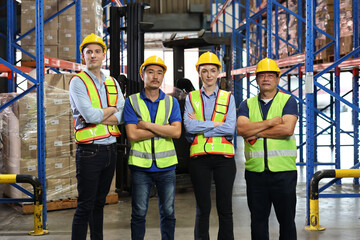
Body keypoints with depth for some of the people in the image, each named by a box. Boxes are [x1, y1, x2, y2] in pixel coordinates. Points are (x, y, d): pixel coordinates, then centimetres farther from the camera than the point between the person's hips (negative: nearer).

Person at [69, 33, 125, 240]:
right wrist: (112, 109, -2)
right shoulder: (78, 82, -5)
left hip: (111, 148, 6)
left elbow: (122, 116, 0)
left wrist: (97, 116, -14)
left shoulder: (112, 82, 13)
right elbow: (90, 115, -19)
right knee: (85, 206, -4)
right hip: (89, 150, -6)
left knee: (99, 203, 15)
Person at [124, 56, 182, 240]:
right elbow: (132, 134, -11)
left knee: (168, 212, 8)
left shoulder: (171, 102, 8)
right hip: (141, 165, -2)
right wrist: (164, 129, -9)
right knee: (139, 213, 5)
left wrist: (148, 125, -12)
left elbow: (177, 132, -7)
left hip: (166, 165, 2)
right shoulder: (132, 101, 2)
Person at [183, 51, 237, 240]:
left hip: (224, 156, 0)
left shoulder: (228, 98, 9)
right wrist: (215, 124, -10)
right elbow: (189, 126, -8)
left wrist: (200, 126, -8)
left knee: (225, 208, 4)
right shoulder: (191, 98, 9)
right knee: (202, 209, 5)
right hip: (199, 157, 0)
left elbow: (230, 128, -7)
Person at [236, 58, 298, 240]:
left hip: (283, 170, -2)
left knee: (286, 220, 5)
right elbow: (241, 129, -7)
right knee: (258, 220, 9)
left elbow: (287, 129, -12)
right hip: (255, 171, 2)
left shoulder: (288, 101, 5)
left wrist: (256, 132, -7)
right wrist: (270, 122, -11)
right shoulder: (247, 104, 12)